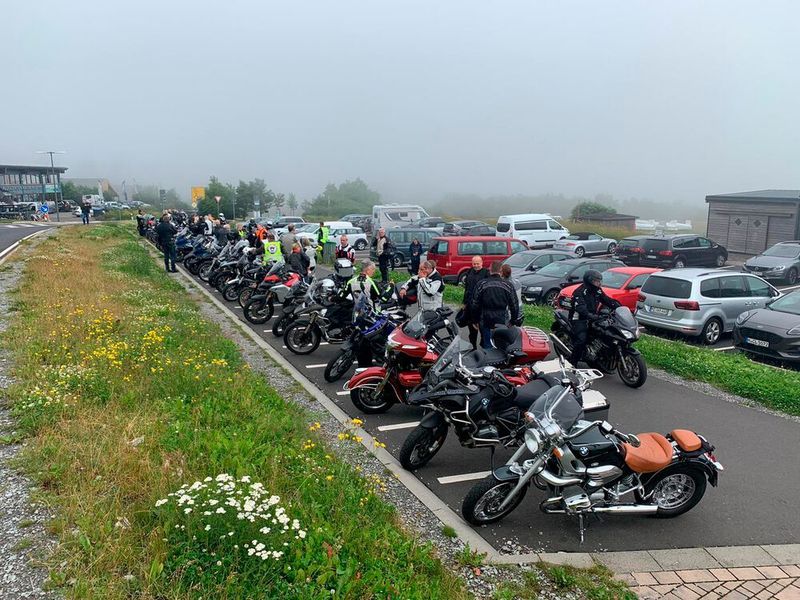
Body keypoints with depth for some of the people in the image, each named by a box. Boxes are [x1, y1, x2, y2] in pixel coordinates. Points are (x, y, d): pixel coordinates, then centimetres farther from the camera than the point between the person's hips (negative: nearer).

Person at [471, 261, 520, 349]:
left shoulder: (481, 284, -4)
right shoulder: (508, 286, -4)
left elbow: (474, 305, 0)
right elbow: (514, 306, 1)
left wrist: (476, 320, 11)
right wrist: (514, 321, 13)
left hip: (485, 323, 0)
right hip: (502, 323, 0)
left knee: (487, 347, 8)